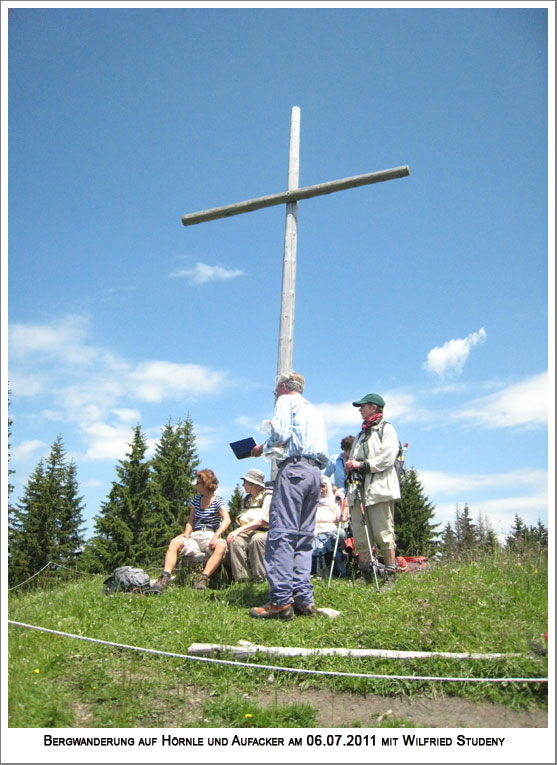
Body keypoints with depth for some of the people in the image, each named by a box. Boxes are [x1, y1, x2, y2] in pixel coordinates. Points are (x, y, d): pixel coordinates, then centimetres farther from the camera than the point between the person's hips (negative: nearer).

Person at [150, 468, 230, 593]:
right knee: (174, 542, -24)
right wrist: (186, 534, -4)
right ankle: (165, 577, -36)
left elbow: (227, 520, -15)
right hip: (195, 537, 5)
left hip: (210, 536, -4)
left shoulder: (217, 501, 1)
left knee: (221, 546, -38)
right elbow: (191, 521, 17)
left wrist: (216, 536, -29)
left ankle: (203, 579, -46)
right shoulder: (197, 499, 18)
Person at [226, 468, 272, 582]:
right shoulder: (246, 499, 23)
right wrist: (237, 531, -4)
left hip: (265, 532, -5)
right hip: (248, 533, 5)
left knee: (256, 539, -39)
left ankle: (259, 579, -28)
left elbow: (262, 521, -13)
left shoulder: (268, 496, -1)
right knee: (235, 541, -28)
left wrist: (240, 530, -19)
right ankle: (242, 579, -28)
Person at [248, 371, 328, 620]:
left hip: (294, 467, -8)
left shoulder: (286, 400, 8)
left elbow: (280, 434, -9)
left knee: (281, 534, -12)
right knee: (303, 537, 7)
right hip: (316, 471, 8)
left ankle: (280, 601, -18)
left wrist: (263, 448, 7)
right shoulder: (314, 411, 31)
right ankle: (303, 599, 1)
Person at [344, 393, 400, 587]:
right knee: (359, 533, 2)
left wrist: (362, 465, -12)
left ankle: (390, 573, 0)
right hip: (358, 489, 7)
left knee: (383, 532, -7)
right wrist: (351, 466, 7)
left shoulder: (386, 429, 4)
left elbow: (388, 458, -10)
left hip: (378, 488, -7)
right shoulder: (361, 434, 28)